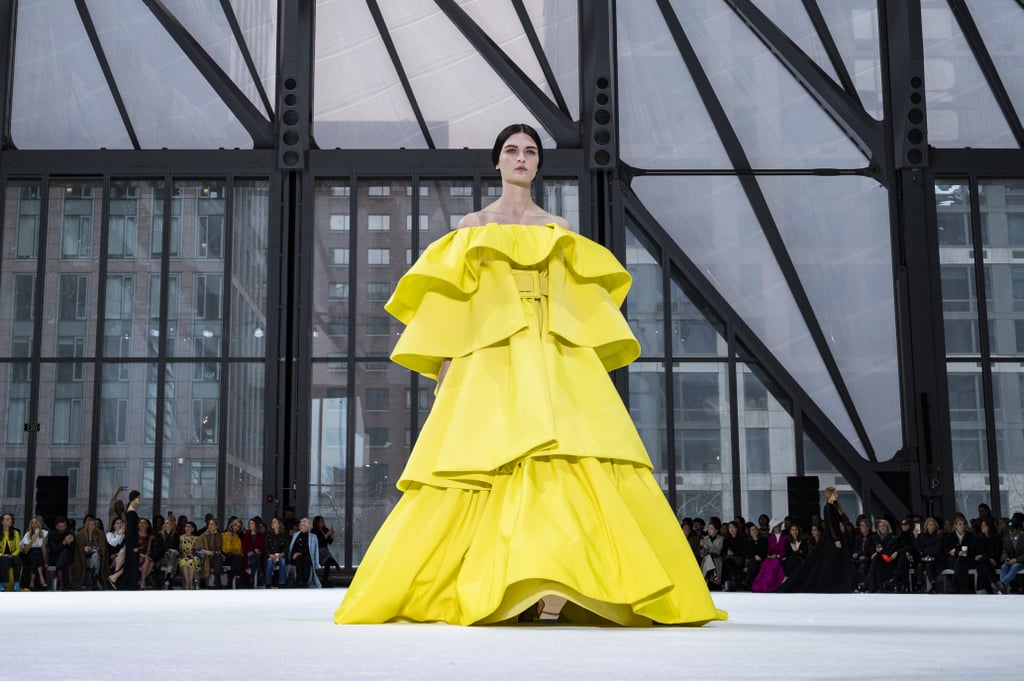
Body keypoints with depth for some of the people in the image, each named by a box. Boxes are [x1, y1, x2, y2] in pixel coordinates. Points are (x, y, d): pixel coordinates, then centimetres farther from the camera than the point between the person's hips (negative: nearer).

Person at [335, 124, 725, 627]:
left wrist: (586, 370, 1)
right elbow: (452, 306, 8)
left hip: (556, 363, 1)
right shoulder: (473, 226, 14)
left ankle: (554, 595, -19)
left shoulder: (559, 231, 18)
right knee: (486, 471, -11)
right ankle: (483, 593, -6)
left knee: (561, 465, -16)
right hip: (490, 363, -1)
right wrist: (444, 380, -1)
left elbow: (582, 306, 13)